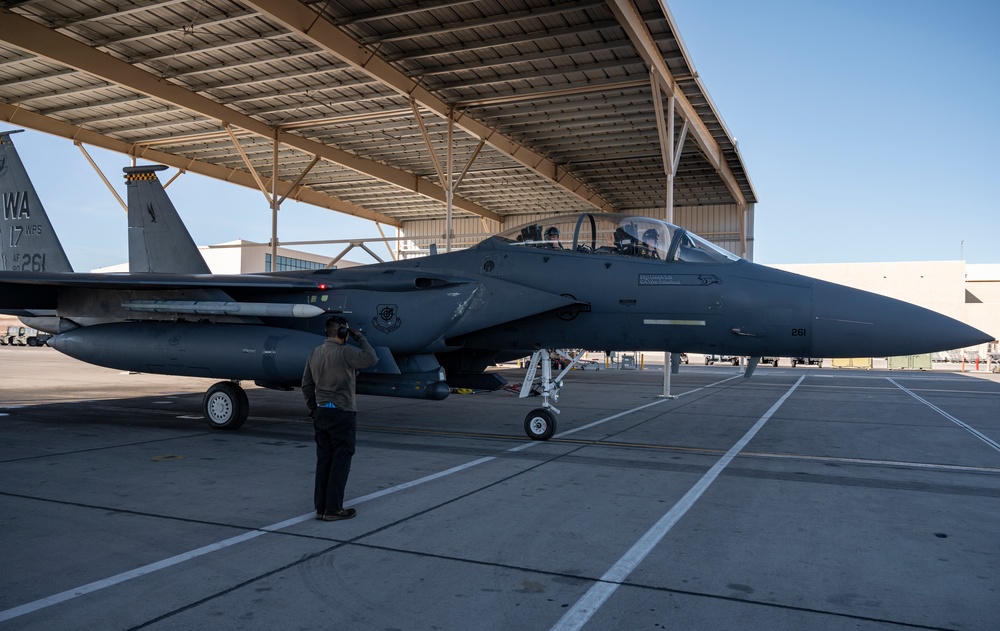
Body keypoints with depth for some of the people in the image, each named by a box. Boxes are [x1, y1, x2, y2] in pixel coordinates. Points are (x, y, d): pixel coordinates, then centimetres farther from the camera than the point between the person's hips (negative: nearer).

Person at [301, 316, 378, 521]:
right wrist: (360, 338, -4)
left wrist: (314, 408, 20)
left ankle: (321, 507, 16)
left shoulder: (315, 353, 9)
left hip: (321, 413, 8)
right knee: (341, 461, 0)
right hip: (342, 413, -8)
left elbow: (307, 384, 13)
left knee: (324, 460, 11)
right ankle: (333, 509, 3)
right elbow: (372, 359, -15)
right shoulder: (344, 352, -16)